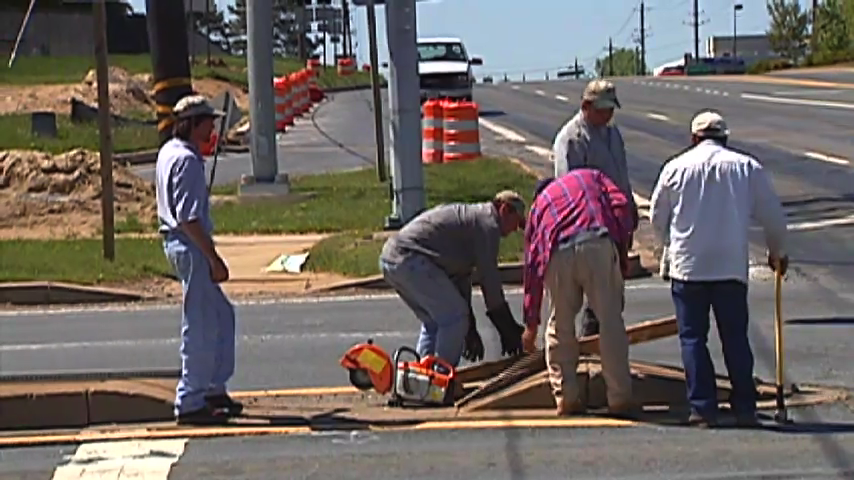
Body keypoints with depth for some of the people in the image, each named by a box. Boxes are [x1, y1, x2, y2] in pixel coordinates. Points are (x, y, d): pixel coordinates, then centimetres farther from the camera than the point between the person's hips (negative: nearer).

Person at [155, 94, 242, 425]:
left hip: (178, 245, 10)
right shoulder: (187, 160, -18)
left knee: (222, 317, 18)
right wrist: (214, 260, -21)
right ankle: (190, 403, 0)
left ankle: (214, 389, 25)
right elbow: (189, 218, -23)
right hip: (191, 248, -10)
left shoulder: (169, 152, 14)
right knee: (200, 329, -5)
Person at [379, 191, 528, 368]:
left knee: (433, 323, 21)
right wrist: (509, 331, 3)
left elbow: (461, 276, 31)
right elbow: (489, 281, -4)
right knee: (455, 317, -4)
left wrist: (470, 331, 30)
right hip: (410, 260, -11)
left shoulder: (468, 215, 29)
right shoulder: (487, 222, -2)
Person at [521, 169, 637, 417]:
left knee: (560, 326, 18)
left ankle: (565, 398, 20)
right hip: (598, 245, -1)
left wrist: (531, 324, 35)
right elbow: (622, 207, 11)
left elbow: (531, 266, 32)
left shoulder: (539, 203, 35)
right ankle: (620, 399, 9)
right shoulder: (592, 176, 35)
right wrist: (622, 256, 16)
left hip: (557, 254, 1)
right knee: (611, 322, 7)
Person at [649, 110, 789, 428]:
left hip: (687, 267, -1)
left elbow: (657, 218, 10)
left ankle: (703, 408, 2)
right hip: (732, 267, 1)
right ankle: (745, 409, 8)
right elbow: (773, 216, 8)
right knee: (736, 338, 8)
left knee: (693, 338, 6)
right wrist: (778, 252, 25)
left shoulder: (676, 167, 3)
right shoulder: (747, 167, 4)